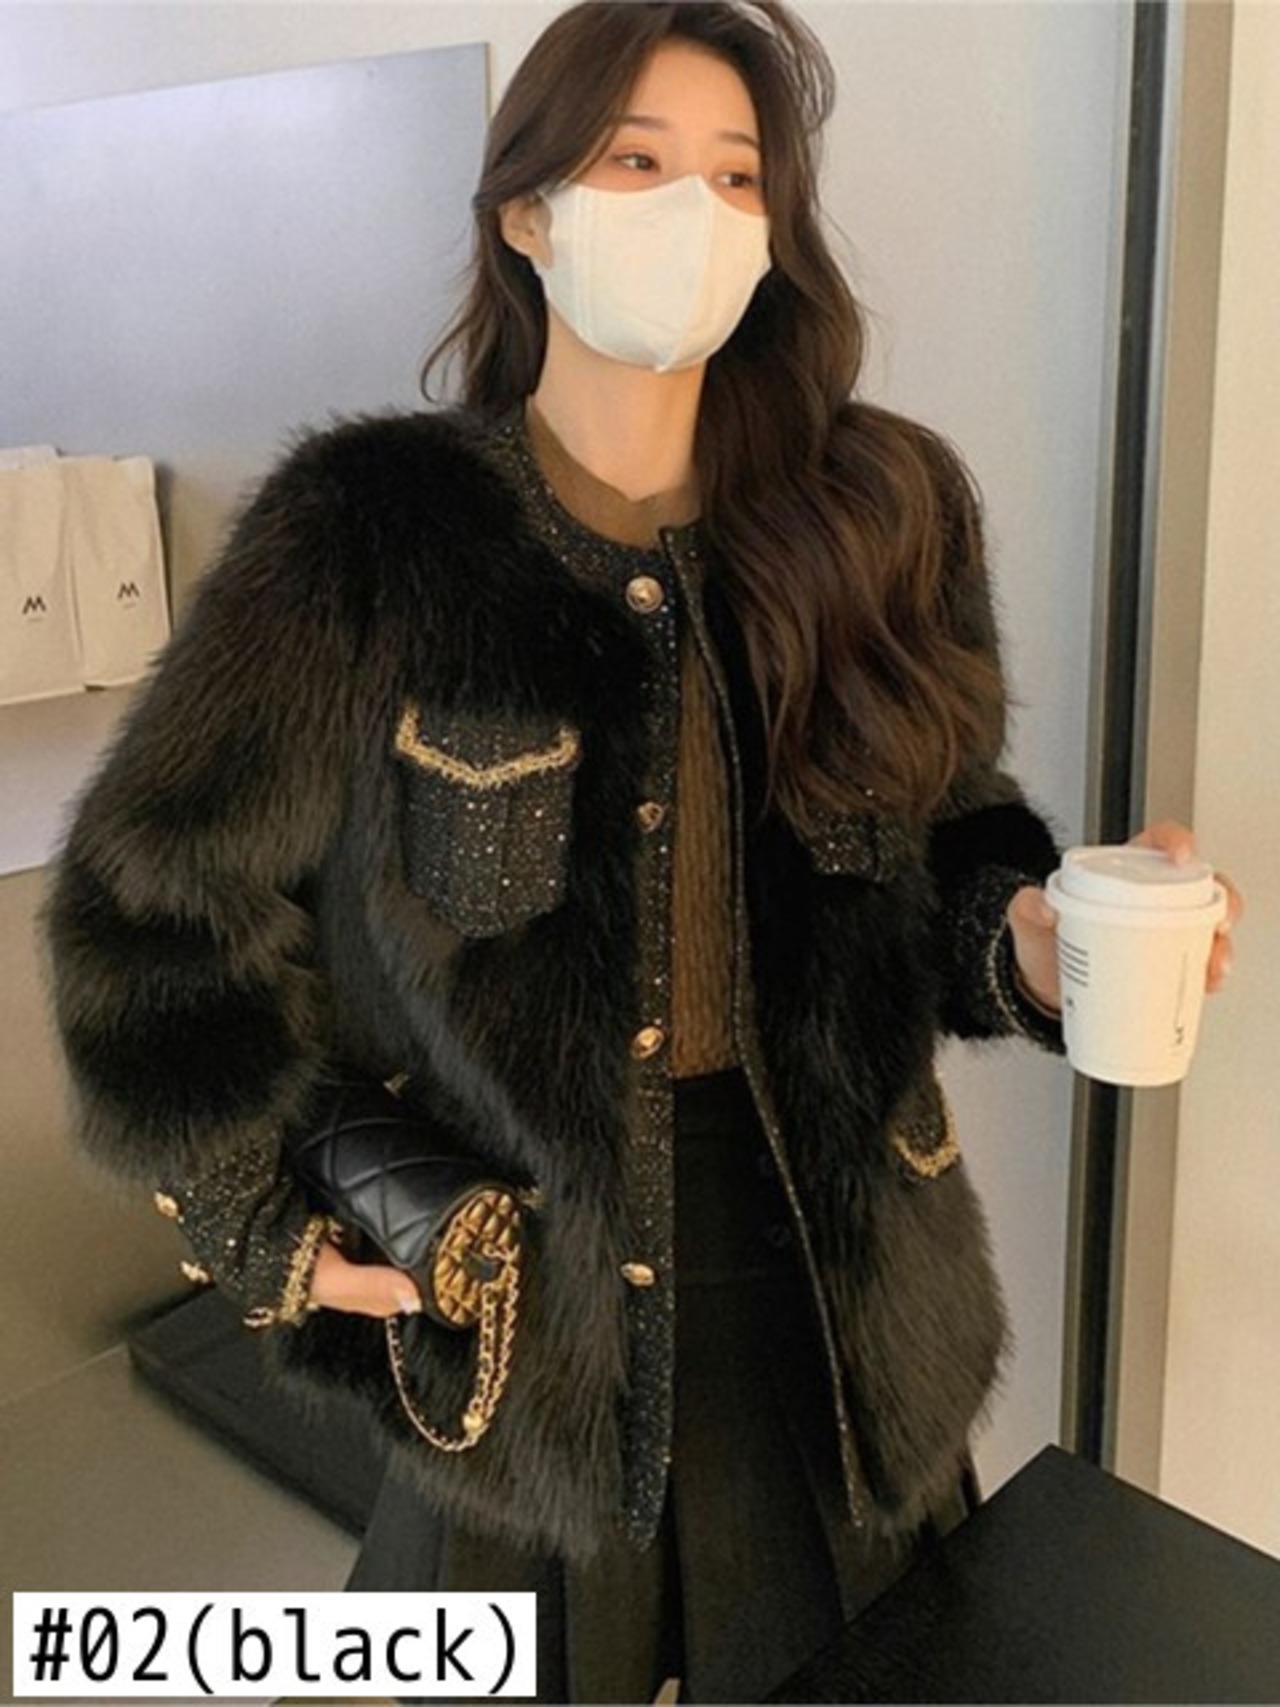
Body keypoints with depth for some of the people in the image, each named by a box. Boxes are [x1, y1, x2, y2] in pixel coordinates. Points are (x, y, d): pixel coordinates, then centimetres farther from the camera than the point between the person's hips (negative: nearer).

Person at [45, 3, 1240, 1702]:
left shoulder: (882, 513, -3)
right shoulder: (374, 538, -12)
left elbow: (940, 839, 7)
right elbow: (162, 892, -6)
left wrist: (1026, 935, -14)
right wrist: (269, 1224, -6)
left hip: (841, 1287, 3)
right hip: (516, 1291, -2)